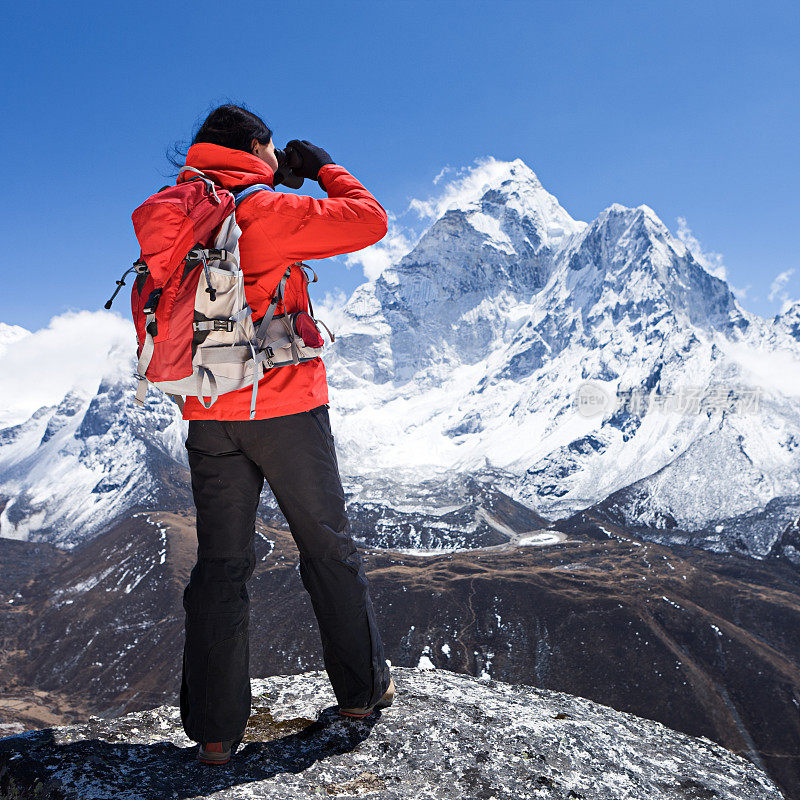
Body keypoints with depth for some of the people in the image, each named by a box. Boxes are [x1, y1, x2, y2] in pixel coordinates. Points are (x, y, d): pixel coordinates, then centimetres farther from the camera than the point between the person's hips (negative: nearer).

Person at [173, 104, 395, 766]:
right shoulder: (267, 212, -10)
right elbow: (369, 221, -7)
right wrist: (324, 168, 7)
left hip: (208, 414, 5)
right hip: (285, 408, -5)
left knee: (221, 563, 9)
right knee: (329, 548, 10)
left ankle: (214, 730, 13)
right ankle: (363, 689, 24)